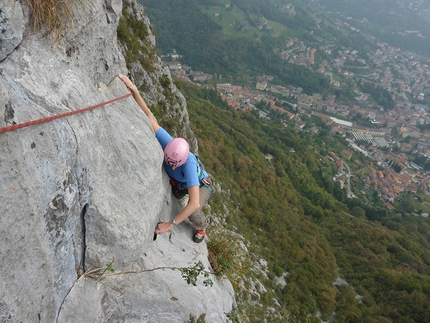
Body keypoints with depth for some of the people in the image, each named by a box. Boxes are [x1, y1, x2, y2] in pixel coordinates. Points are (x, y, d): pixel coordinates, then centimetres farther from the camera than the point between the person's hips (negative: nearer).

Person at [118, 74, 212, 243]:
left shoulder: (188, 164, -46)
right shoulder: (167, 143, -34)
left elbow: (194, 203, -49)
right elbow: (149, 116, -31)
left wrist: (171, 224, -45)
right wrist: (134, 90, -38)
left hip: (200, 186, -5)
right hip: (178, 183, 6)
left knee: (193, 213, -30)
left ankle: (201, 227, 7)